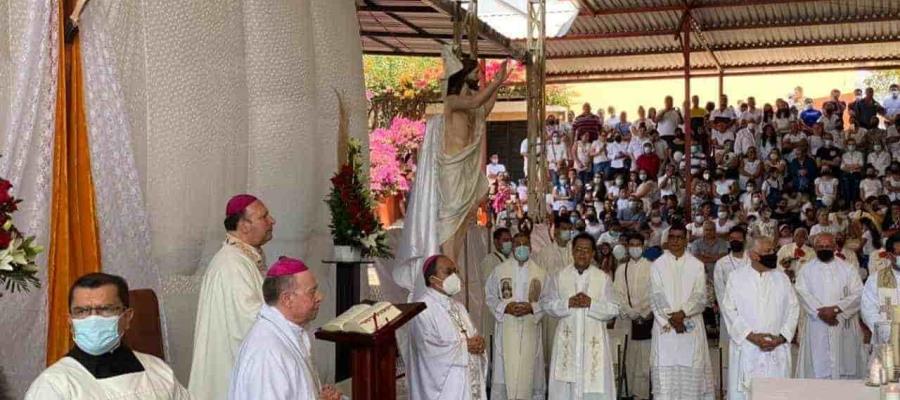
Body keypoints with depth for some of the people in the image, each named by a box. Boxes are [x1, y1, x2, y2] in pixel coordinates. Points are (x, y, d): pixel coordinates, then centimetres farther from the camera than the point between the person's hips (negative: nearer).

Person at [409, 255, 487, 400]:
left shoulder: (457, 306, 14)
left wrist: (479, 343, -8)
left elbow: (473, 337, 15)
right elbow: (431, 351, -21)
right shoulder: (423, 307, -15)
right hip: (443, 385, -8)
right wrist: (465, 346, -13)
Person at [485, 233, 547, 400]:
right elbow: (490, 296, 4)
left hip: (530, 329, 1)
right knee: (505, 371, 0)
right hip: (507, 329, -1)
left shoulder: (540, 272, 4)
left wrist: (532, 308, -14)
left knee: (529, 371, 4)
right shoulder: (499, 270, 3)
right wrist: (505, 307, -12)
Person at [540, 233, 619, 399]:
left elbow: (613, 310, 0)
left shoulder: (603, 278, 3)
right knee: (565, 385, 1)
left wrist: (591, 303, -15)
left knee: (595, 386, -3)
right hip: (567, 340, 1)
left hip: (594, 341, -1)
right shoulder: (558, 277, 6)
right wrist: (568, 303, -12)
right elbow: (546, 303, 3)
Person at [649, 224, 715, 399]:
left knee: (691, 371, -2)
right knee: (665, 371, -4)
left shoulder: (697, 265, 6)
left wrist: (683, 313, -15)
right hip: (665, 326, 0)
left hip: (691, 325, 0)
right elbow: (656, 296, -2)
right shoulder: (658, 265, 6)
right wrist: (670, 318, -13)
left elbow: (700, 296, -1)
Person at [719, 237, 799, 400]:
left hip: (777, 351, 2)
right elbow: (729, 309, -4)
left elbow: (793, 308, 7)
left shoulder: (782, 278, 10)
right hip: (746, 349, -2)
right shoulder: (736, 277, 1)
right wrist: (751, 336, -12)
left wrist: (782, 337, -6)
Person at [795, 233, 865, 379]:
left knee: (845, 367, 1)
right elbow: (803, 294, -4)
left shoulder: (847, 269, 8)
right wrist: (820, 312, -18)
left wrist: (836, 309, -15)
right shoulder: (806, 270, 8)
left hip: (844, 328, 0)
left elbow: (858, 294, -3)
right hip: (816, 328, 0)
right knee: (817, 370, -2)